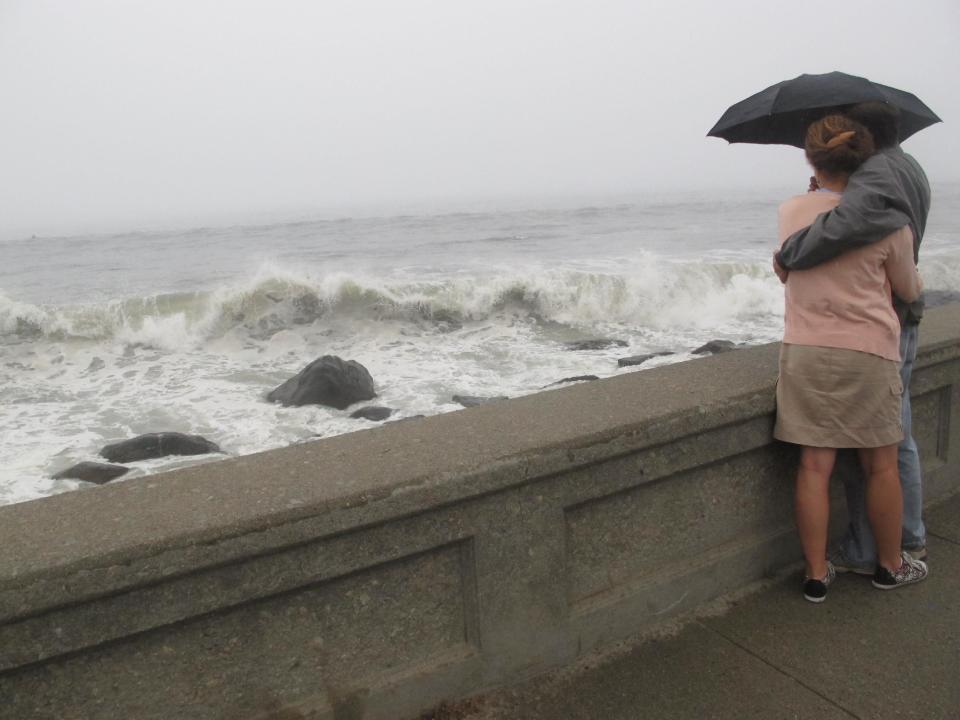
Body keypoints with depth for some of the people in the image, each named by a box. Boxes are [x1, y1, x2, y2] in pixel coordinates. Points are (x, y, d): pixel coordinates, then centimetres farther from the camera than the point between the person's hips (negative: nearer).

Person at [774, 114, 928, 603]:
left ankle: (816, 574, 14)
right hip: (868, 352, -2)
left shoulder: (789, 212, 0)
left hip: (804, 351, 2)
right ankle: (890, 566, 31)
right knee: (880, 465, 14)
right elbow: (909, 290, 8)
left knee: (815, 465, 6)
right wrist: (916, 281, 31)